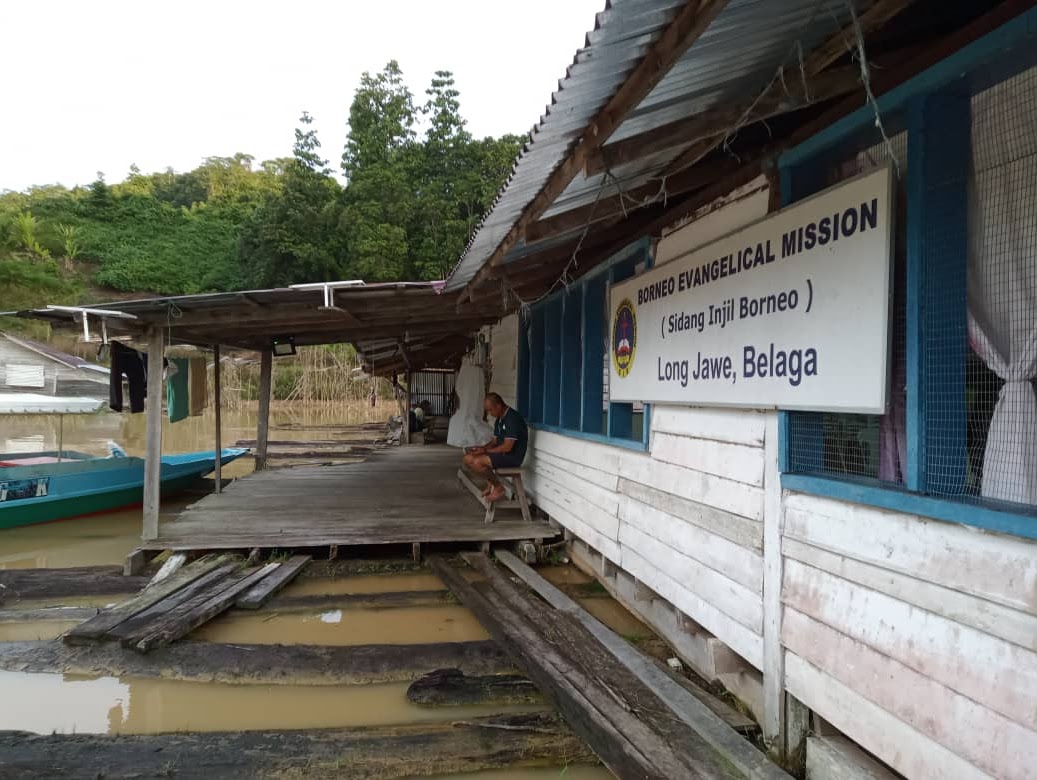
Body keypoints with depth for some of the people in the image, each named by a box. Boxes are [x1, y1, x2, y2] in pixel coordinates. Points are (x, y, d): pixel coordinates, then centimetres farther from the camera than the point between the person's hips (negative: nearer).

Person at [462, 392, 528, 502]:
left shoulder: (513, 418, -20)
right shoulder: (500, 419, 11)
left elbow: (507, 447, -24)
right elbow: (494, 441, 16)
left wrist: (485, 451, -16)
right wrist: (480, 448, -2)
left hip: (513, 456, -10)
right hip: (502, 453, 10)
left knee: (478, 462, -26)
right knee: (468, 459, -2)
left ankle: (498, 487, -7)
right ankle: (490, 483, 7)